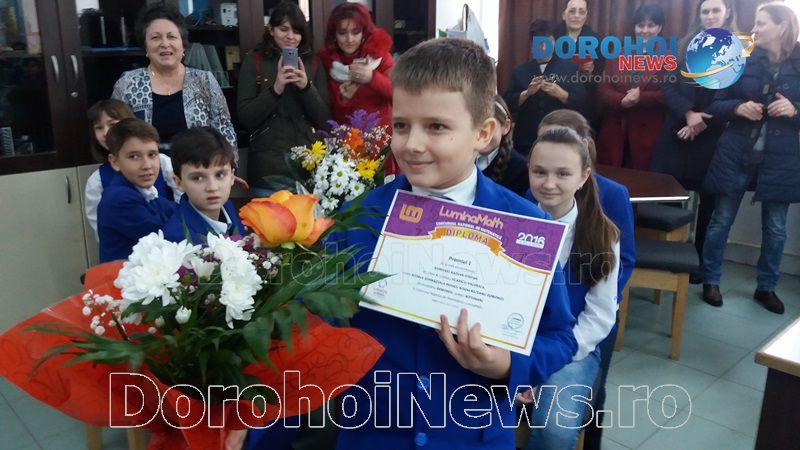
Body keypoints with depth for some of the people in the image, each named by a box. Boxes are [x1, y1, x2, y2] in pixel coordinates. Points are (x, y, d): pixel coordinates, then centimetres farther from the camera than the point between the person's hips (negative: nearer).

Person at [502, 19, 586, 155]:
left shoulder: (570, 67, 5)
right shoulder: (520, 71, 7)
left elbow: (580, 100, -2)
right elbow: (509, 104, 1)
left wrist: (560, 93, -19)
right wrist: (527, 93, -16)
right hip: (526, 139, 1)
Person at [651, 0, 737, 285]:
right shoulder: (685, 46, 11)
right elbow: (668, 87, 2)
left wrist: (702, 123, -11)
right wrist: (688, 114, -13)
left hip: (713, 138, -2)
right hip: (677, 134, 2)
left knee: (706, 201, 5)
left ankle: (700, 261, 17)